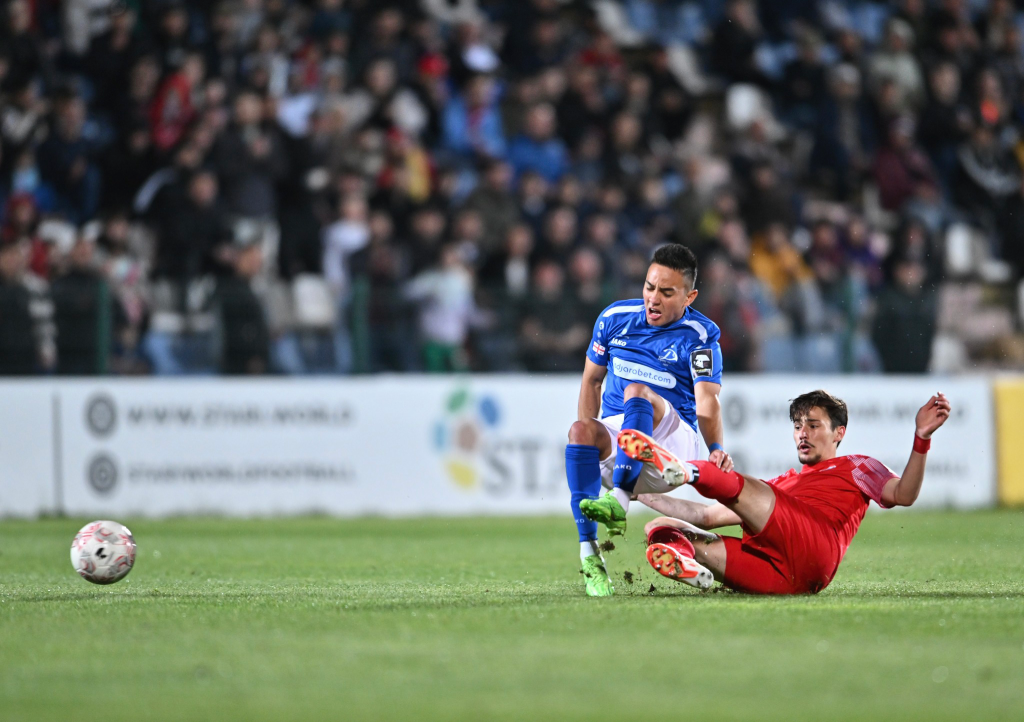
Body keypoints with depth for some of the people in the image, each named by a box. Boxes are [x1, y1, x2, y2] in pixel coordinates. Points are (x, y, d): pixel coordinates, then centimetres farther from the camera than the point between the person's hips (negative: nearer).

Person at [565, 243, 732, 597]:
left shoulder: (699, 335, -4)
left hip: (673, 440, -3)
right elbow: (592, 380, 18)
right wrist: (591, 439, 3)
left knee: (638, 392, -33)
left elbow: (707, 402, -16)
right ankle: (589, 551, -39)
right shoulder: (615, 318, 8)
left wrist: (716, 448, -36)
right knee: (580, 431, -32)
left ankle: (619, 500, -50)